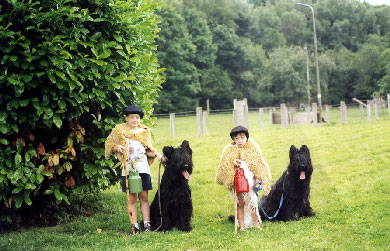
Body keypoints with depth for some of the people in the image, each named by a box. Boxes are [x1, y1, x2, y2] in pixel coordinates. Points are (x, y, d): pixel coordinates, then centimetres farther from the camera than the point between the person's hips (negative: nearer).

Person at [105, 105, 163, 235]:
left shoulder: (144, 131, 12)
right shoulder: (119, 130, 4)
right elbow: (109, 143, 11)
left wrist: (156, 153, 0)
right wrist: (116, 147, -9)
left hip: (143, 168, 2)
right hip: (128, 168, -2)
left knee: (144, 197, 3)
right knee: (132, 198, 0)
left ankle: (147, 224, 7)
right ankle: (135, 226, 3)